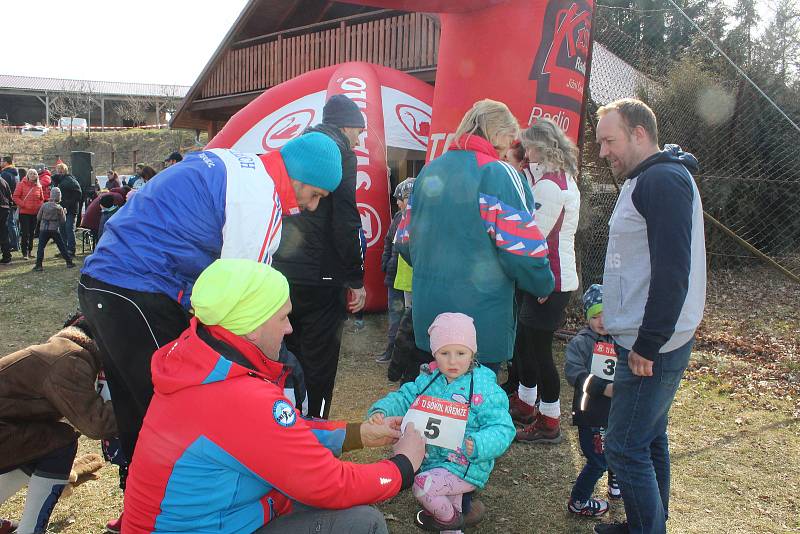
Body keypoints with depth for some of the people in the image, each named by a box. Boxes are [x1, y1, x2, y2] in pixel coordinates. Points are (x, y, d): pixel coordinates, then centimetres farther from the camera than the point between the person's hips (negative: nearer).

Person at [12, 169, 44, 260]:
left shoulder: (39, 186, 8)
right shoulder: (22, 184, -3)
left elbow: (42, 199, 16)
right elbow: (15, 197, -5)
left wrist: (39, 206, -2)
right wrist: (23, 204, -15)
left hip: (35, 213, 4)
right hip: (24, 212, -4)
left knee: (32, 233, 11)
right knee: (25, 233, -4)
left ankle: (29, 251, 21)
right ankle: (24, 253, 0)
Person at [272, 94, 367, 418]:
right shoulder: (340, 152, -7)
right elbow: (345, 222, -16)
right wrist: (357, 279, -10)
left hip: (282, 272, 8)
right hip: (320, 277, -8)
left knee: (292, 357, 20)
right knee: (319, 366, 2)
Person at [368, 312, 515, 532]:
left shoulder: (485, 389, -18)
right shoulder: (429, 380, -2)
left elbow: (502, 428, -20)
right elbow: (404, 397, 2)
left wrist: (478, 445, -39)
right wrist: (381, 411, -18)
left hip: (466, 468, -6)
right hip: (431, 458, 6)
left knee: (422, 485, -20)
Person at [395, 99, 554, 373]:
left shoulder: (430, 171, 9)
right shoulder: (498, 173, -12)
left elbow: (405, 239, 13)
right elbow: (523, 249, -17)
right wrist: (543, 285, 1)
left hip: (428, 312, 7)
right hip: (481, 318, -6)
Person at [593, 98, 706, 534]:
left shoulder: (663, 180, -16)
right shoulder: (649, 180, 16)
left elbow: (672, 271, -24)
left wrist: (648, 344, -21)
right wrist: (613, 316, 18)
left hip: (652, 349, -10)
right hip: (647, 342, 10)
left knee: (624, 448, -3)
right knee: (649, 440, 19)